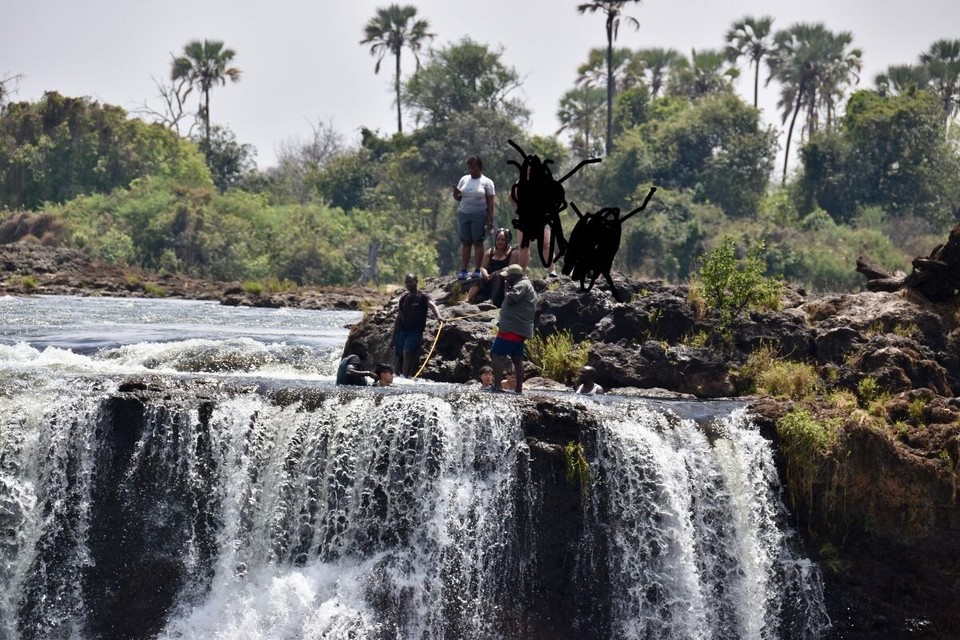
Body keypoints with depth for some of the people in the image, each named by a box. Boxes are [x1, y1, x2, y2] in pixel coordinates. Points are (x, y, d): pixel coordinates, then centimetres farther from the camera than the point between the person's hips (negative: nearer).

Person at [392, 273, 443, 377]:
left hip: (415, 331, -6)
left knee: (407, 353, -23)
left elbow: (432, 305, -23)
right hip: (402, 331, 6)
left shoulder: (422, 297, -3)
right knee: (399, 357, 5)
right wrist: (393, 336, 15)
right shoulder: (403, 298, 14)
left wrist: (438, 315, -45)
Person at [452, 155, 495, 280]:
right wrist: (456, 193, -8)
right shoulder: (464, 179, 12)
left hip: (479, 215, -4)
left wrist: (490, 219, -7)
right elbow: (458, 198, 15)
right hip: (463, 214, 4)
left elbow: (490, 203, -1)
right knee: (465, 242, 2)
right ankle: (463, 270, 1)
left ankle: (477, 270, 0)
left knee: (478, 241, -3)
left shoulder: (486, 182, 1)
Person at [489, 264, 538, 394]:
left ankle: (497, 385, -21)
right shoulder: (526, 285, 23)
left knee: (495, 354, -13)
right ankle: (519, 388, 11)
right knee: (517, 359, 11)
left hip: (512, 328, -11)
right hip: (521, 329, 11)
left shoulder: (522, 285, -10)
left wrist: (507, 291, -4)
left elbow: (511, 299, -22)